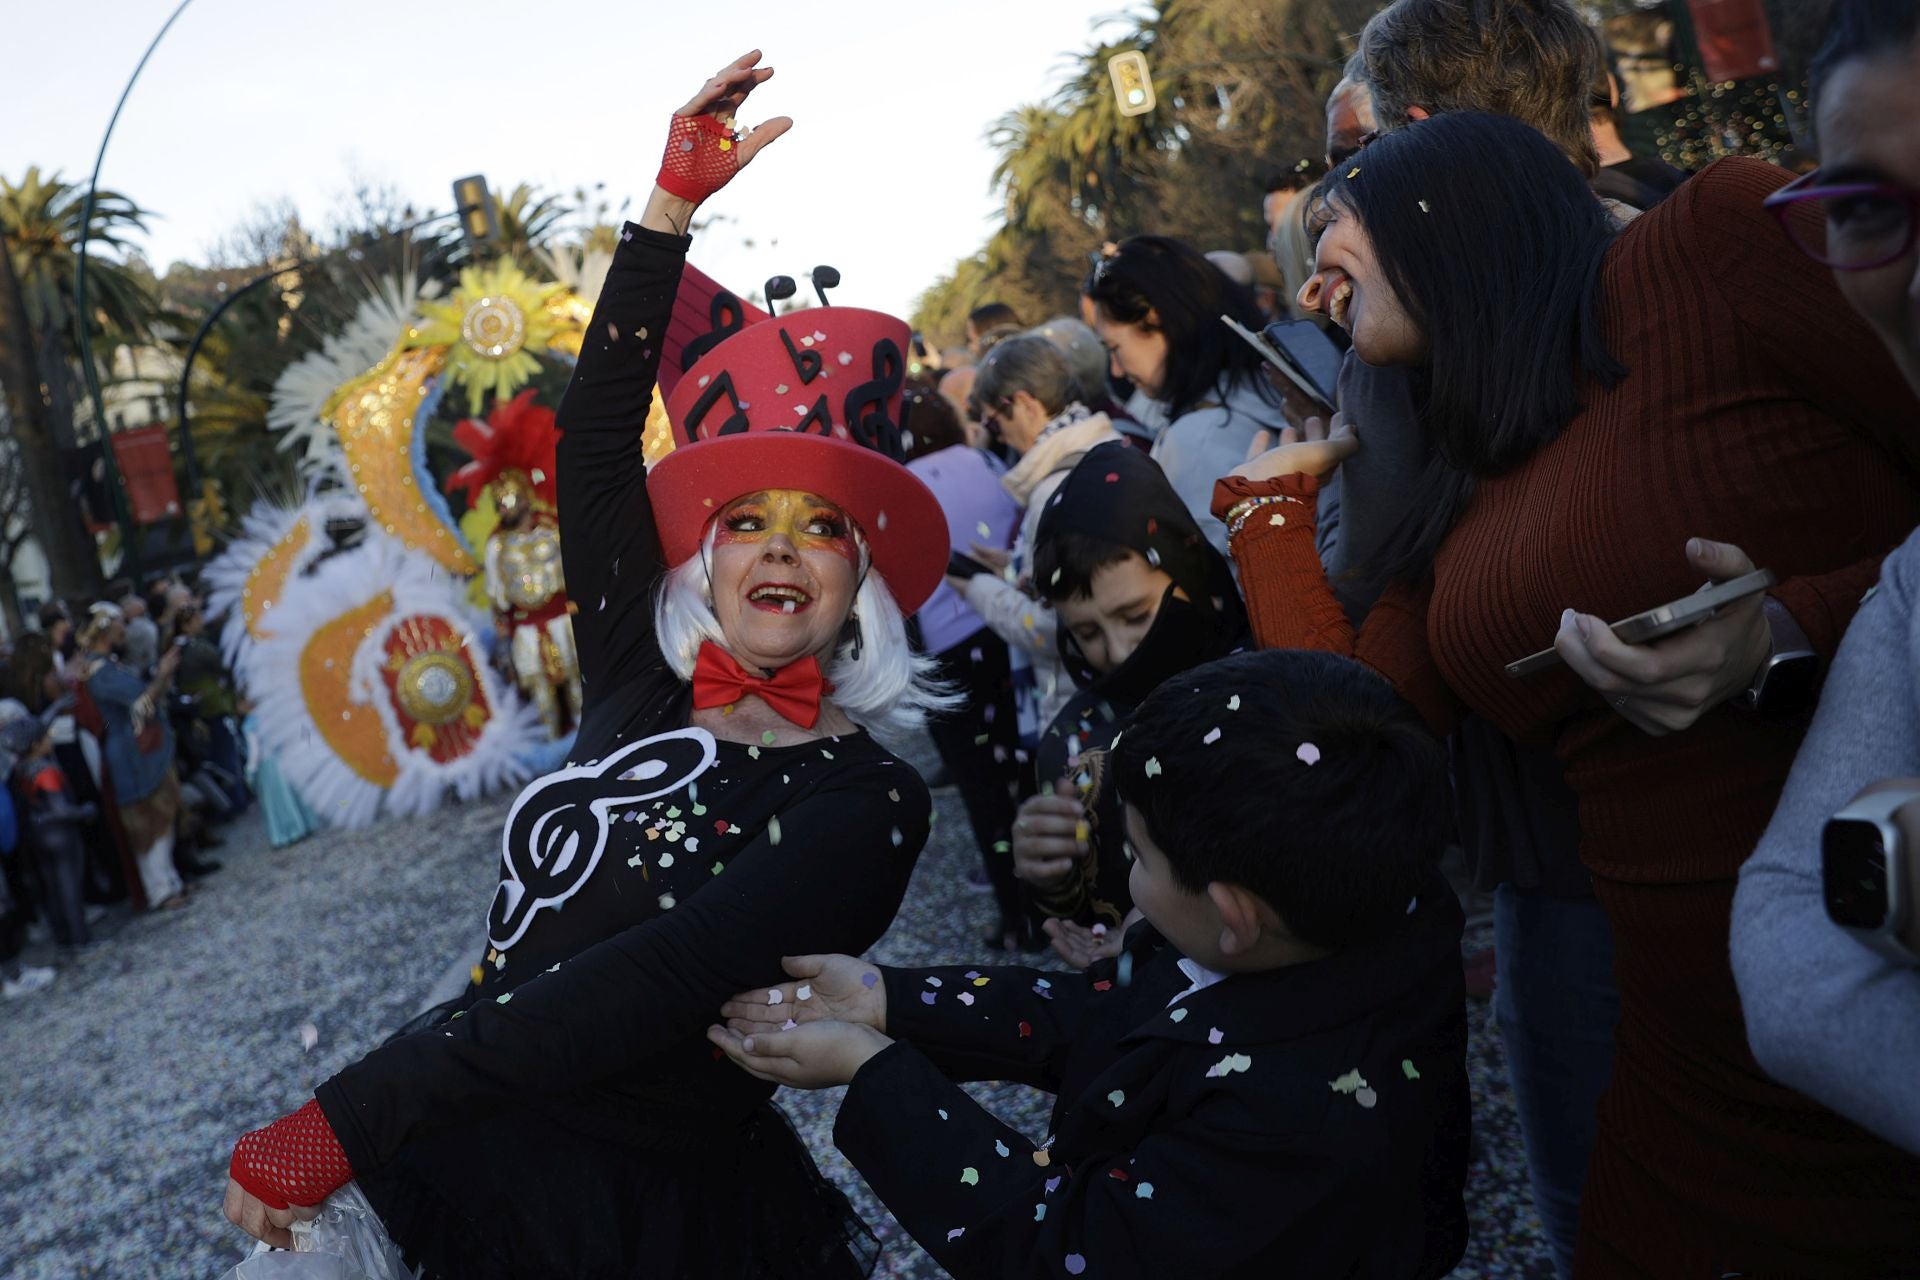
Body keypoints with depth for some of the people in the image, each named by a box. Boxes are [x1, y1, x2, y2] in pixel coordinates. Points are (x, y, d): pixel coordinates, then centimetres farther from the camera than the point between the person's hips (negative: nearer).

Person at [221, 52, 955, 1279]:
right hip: (469, 1158, 5)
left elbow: (640, 990, -26)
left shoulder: (865, 800, -16)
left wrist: (342, 1124, -29)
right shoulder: (645, 684, 1)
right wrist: (675, 197, 0)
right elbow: (595, 439, 3)